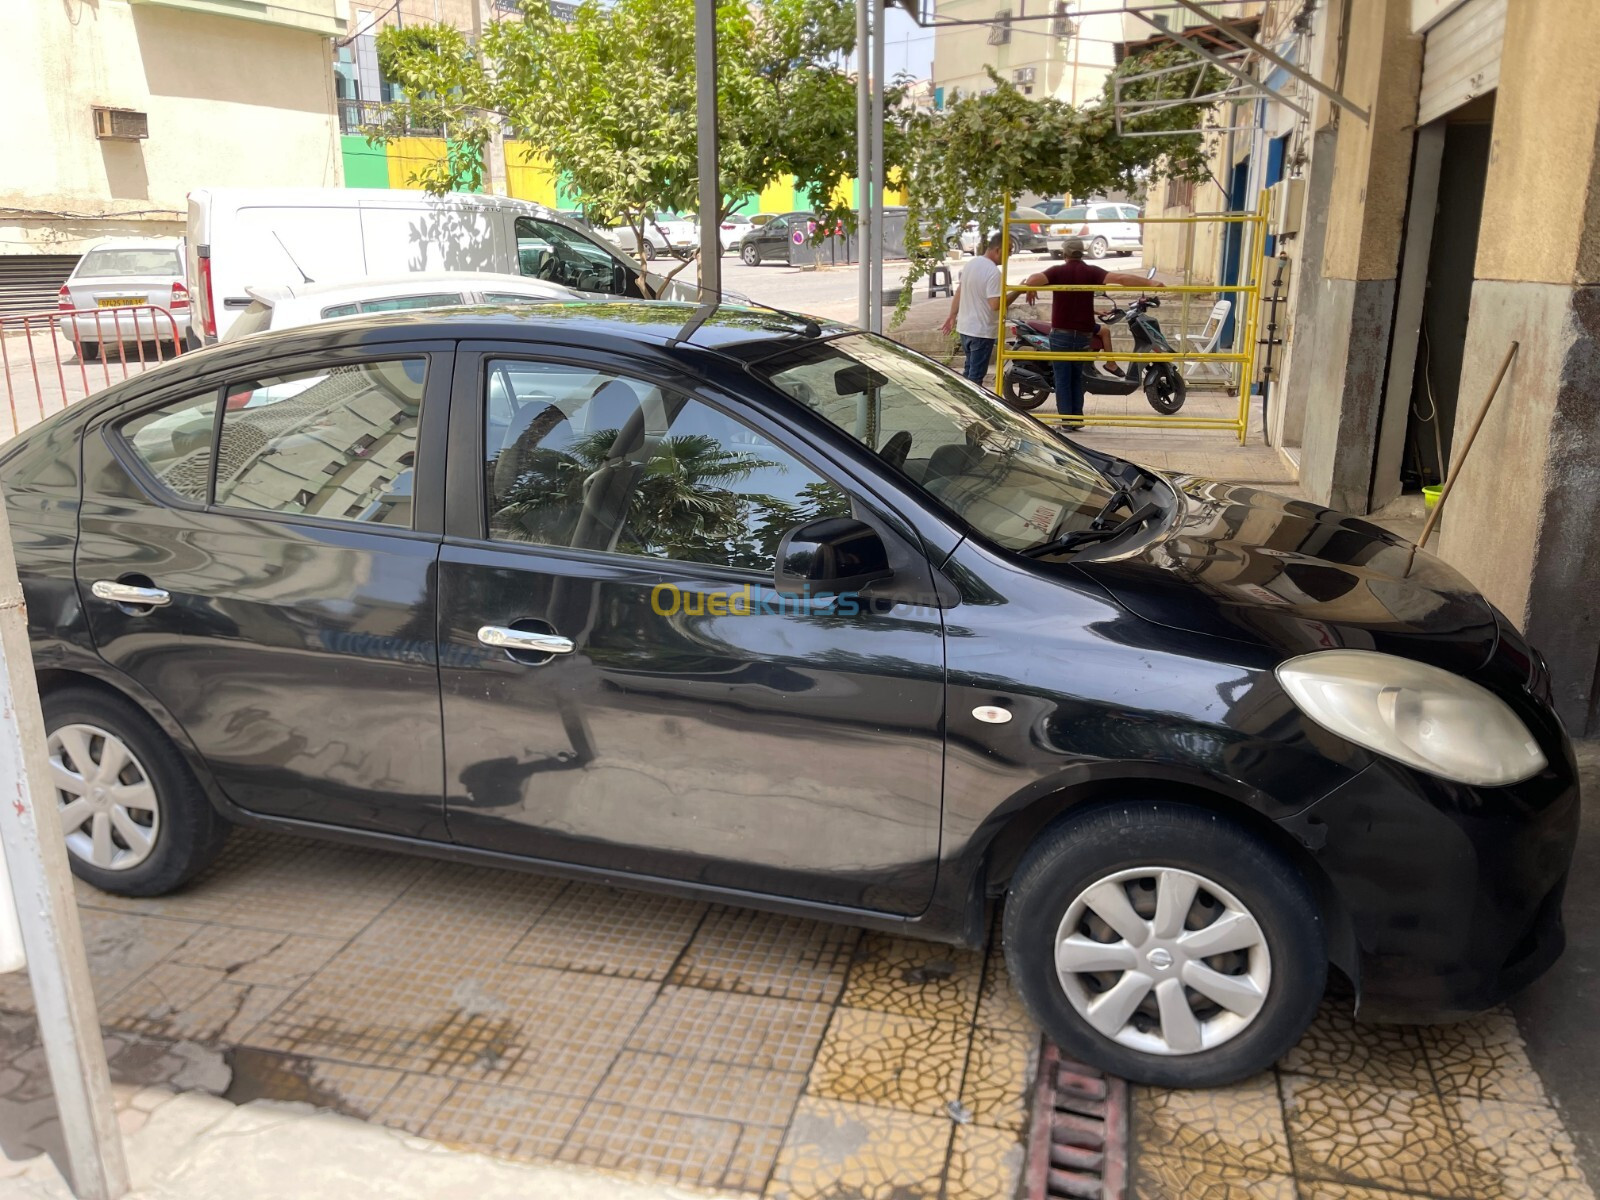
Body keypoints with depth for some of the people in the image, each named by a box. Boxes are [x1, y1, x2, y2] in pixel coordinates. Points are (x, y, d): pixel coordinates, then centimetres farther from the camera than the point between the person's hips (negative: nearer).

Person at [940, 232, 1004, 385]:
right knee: (976, 377, -1)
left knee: (969, 370, 22)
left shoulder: (970, 263, 7)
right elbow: (995, 305, -24)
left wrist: (952, 316, 23)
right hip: (982, 331, -9)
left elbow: (959, 292, 15)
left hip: (965, 327, 9)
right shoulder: (993, 272, -20)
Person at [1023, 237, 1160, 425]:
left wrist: (1030, 287, 1)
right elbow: (1120, 278, -16)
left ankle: (1066, 419, -1)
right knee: (1077, 377, 18)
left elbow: (1033, 279, -22)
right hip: (1084, 334, 2)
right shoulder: (1091, 271, -3)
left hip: (1061, 333, -2)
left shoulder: (1057, 271, -6)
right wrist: (1151, 283, -14)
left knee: (1062, 379, 3)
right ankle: (1077, 417, 15)